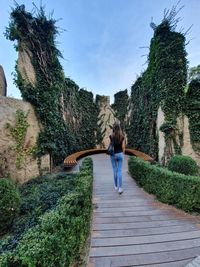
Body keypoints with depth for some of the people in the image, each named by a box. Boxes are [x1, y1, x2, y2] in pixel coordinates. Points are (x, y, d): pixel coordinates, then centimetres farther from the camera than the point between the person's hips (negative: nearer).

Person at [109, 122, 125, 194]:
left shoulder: (111, 136, -9)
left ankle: (116, 186, 25)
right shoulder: (122, 136, -5)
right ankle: (120, 188, -1)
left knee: (115, 170, 12)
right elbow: (123, 147, -3)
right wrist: (123, 154, 11)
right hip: (120, 154, 1)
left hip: (113, 155, 0)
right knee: (120, 171, 4)